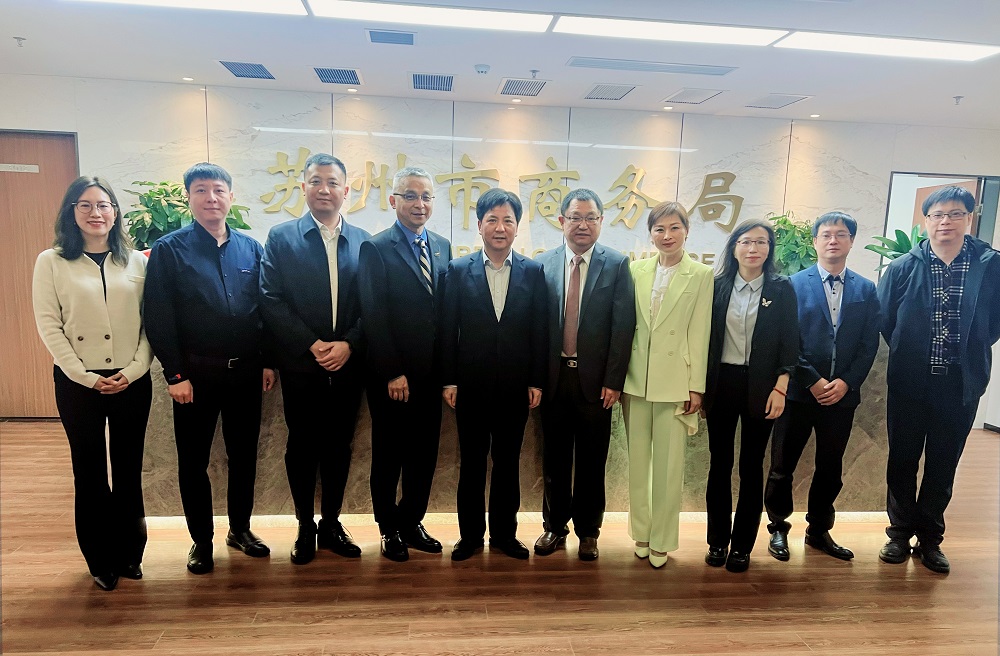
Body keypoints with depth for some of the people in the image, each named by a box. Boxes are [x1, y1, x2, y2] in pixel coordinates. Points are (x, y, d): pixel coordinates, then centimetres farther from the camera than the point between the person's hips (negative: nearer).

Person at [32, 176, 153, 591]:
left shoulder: (136, 261, 4)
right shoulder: (51, 262, 0)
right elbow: (48, 326, -4)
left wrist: (134, 370, -9)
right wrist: (84, 376, -10)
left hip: (132, 382, 1)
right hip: (78, 384, -1)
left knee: (129, 469, 10)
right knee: (90, 471, 9)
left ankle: (129, 553, 25)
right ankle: (101, 561, 24)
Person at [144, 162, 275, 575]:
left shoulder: (250, 248, 6)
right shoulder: (168, 250, -4)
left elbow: (264, 308, 8)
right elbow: (159, 317, -7)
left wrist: (267, 362, 4)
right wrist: (175, 374, -10)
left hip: (246, 371, 3)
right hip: (195, 374, -3)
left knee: (244, 456, 13)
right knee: (193, 461, 10)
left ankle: (240, 529, 32)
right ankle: (201, 541, 27)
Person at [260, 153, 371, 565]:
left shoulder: (363, 242, 6)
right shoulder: (281, 237, 1)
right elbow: (271, 301, -7)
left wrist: (348, 345, -12)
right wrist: (313, 344, -14)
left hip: (348, 366, 2)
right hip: (301, 365, -2)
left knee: (339, 447, 12)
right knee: (302, 447, 9)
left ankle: (331, 525, 28)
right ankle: (305, 527, 27)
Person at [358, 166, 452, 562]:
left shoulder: (442, 247, 9)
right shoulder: (376, 248, -8)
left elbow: (447, 310, 9)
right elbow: (373, 318, -12)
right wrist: (393, 374, -14)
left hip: (430, 374, 5)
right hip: (391, 377, -5)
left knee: (425, 454, 13)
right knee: (389, 455, 10)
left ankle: (412, 522, 31)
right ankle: (389, 528, 28)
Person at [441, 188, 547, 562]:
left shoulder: (533, 272, 2)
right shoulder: (458, 271, 0)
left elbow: (539, 332, 1)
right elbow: (447, 330, -1)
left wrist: (536, 382, -1)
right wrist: (449, 381, -4)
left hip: (516, 387, 1)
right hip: (471, 386, 0)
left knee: (508, 463, 12)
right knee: (471, 464, 11)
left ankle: (505, 534, 28)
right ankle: (470, 535, 26)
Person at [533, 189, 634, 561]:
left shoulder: (617, 265, -1)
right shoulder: (542, 264, 3)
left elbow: (623, 325, -5)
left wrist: (613, 381, -10)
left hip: (595, 379, -1)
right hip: (554, 377, 2)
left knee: (591, 461, 10)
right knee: (554, 458, 13)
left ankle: (588, 531, 28)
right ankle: (555, 526, 30)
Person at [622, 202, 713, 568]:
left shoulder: (701, 275, -2)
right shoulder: (636, 270, 5)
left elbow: (699, 334, -3)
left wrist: (696, 386, -5)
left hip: (675, 383, -3)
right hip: (636, 379, 3)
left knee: (669, 466, 5)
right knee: (637, 461, 12)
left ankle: (661, 541, 21)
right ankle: (641, 531, 28)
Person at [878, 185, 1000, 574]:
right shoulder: (904, 267, -4)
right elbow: (884, 319, 2)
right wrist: (908, 352, 3)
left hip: (961, 384, 0)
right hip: (909, 383, 0)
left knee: (943, 465, 12)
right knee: (902, 461, 10)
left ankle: (929, 538, 27)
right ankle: (900, 534, 26)